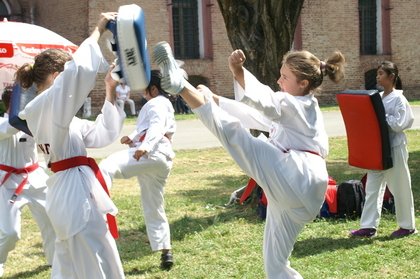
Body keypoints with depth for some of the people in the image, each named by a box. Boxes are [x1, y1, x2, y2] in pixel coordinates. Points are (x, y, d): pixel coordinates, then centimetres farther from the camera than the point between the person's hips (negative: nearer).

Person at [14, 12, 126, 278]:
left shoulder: (54, 112, 17)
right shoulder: (45, 105, -13)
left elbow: (102, 134, 17)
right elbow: (80, 68, -29)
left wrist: (110, 93, 13)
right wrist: (98, 31, -15)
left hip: (69, 193, 11)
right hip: (77, 194, -11)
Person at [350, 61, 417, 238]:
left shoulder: (399, 99, -12)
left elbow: (398, 124, -20)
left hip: (394, 147, -7)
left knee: (400, 188, 5)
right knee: (372, 187, 7)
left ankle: (408, 226, 19)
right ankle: (369, 226, 12)